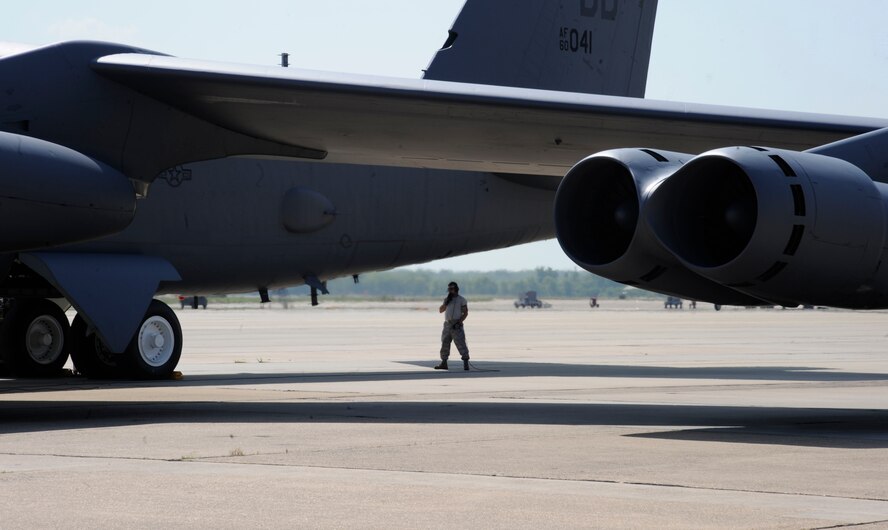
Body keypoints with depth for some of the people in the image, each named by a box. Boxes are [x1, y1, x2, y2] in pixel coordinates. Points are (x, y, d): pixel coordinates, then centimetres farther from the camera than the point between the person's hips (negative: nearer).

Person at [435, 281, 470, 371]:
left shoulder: (461, 300, -1)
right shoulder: (447, 300, 16)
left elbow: (465, 313, -5)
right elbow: (440, 310, 10)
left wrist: (459, 322, -17)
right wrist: (446, 302, -5)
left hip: (456, 325, -6)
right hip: (447, 325, 6)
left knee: (461, 344, -12)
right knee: (445, 344, 9)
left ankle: (466, 363, -13)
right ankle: (444, 363, 16)